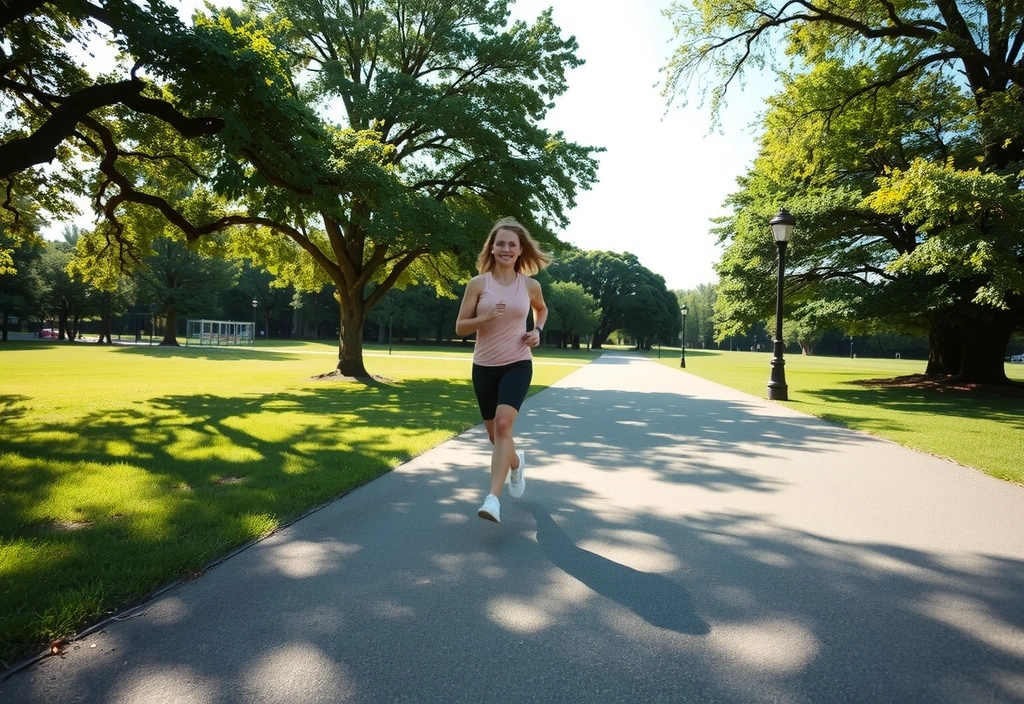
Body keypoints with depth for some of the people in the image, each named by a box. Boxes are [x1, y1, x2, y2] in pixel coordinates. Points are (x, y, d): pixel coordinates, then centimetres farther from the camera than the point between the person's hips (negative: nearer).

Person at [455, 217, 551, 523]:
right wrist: (486, 317, -21)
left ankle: (493, 498, -23)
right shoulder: (478, 283, -4)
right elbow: (460, 328, -3)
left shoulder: (530, 285, 0)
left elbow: (542, 309, 23)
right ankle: (516, 462, 47)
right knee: (495, 433, 13)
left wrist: (537, 331, 3)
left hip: (518, 364, -1)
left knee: (503, 424, -23)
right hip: (484, 366, 2)